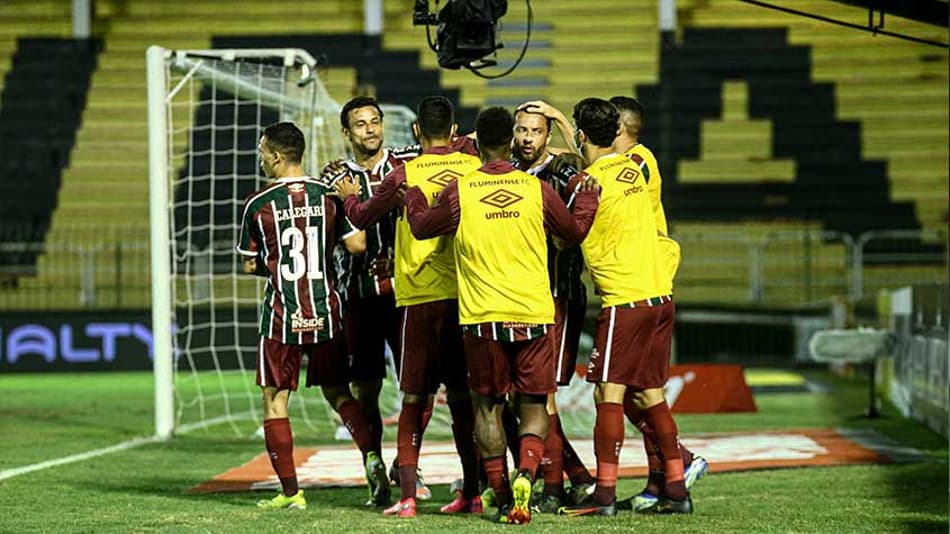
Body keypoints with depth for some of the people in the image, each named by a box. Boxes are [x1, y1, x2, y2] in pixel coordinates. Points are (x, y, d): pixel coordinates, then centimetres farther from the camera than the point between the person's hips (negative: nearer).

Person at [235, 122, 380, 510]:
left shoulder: (258, 204, -5)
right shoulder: (328, 194, 0)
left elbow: (250, 265, 3)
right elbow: (357, 246, -3)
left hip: (281, 316, -3)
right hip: (326, 313, 3)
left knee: (275, 402, 7)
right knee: (337, 392, 17)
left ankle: (290, 491, 3)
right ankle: (371, 454, -5)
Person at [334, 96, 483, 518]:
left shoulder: (406, 175, -6)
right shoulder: (474, 169, 1)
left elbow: (361, 217, 6)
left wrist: (348, 195, 27)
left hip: (420, 298, -2)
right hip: (466, 296, 2)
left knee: (414, 401, 3)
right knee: (463, 400, 11)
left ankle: (407, 497, -2)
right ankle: (471, 494, 12)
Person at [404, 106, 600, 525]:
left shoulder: (459, 192, -3)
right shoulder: (537, 189, 0)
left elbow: (421, 226, 14)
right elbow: (574, 232, 16)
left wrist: (411, 194, 32)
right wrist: (588, 197, 33)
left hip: (482, 317, 0)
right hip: (534, 315, 1)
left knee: (487, 405, 11)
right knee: (534, 404, 8)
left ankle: (502, 495, 6)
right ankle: (525, 474, -17)